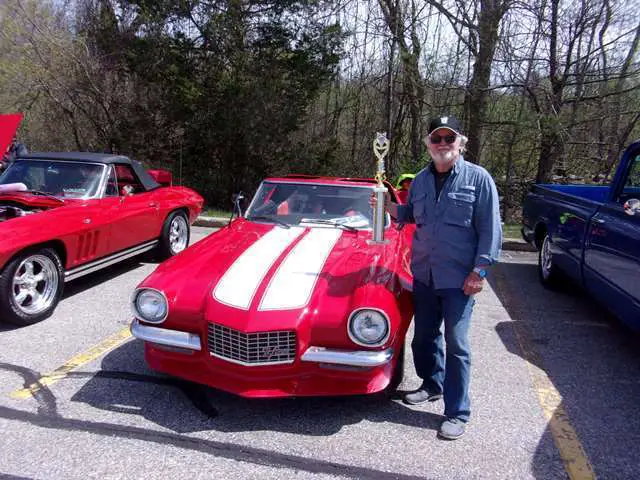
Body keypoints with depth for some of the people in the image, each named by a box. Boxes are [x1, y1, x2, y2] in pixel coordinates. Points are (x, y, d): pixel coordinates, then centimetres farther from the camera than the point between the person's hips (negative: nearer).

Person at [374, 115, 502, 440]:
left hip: (459, 279, -5)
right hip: (423, 275, 5)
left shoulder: (478, 178, -6)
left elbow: (490, 229, -8)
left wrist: (480, 270, -13)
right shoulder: (421, 179, 9)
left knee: (456, 345, 0)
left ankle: (457, 414, 13)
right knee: (424, 337, 17)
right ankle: (432, 385, 40)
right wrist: (389, 207, 1)